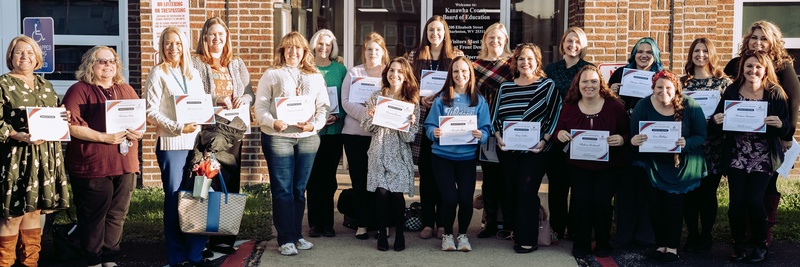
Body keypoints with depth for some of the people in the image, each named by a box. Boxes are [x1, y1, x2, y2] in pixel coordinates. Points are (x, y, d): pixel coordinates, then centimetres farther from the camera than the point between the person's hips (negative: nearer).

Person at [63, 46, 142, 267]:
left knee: (117, 215, 10)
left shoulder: (126, 90, 15)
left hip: (125, 164, 6)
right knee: (93, 216, 2)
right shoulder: (79, 90, -4)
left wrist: (139, 130, -3)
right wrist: (104, 137, -20)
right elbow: (70, 125, -14)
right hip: (93, 166, -5)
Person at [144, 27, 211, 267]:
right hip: (171, 143, -5)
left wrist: (199, 127, -1)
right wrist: (178, 128, -18)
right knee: (175, 198, 0)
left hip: (195, 141, 5)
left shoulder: (193, 74, 15)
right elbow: (151, 112, -8)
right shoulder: (158, 73, -1)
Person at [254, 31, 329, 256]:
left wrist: (314, 124, -10)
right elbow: (260, 105, -1)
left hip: (308, 138, 3)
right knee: (282, 190, -1)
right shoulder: (272, 74, 4)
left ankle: (297, 235, 21)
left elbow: (323, 107, 8)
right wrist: (272, 122, -19)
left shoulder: (315, 77, 13)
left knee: (299, 189, 10)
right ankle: (286, 239, 5)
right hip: (278, 137, -3)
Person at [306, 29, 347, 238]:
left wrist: (337, 116, -10)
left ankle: (327, 223, 14)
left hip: (334, 130, 1)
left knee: (329, 177, 6)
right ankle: (314, 223, 12)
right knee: (314, 177, 2)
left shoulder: (340, 69, 6)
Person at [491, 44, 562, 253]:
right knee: (510, 191, 9)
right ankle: (513, 229, 25)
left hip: (534, 150, -4)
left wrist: (544, 140, -15)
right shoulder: (505, 87, 10)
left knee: (526, 192, -7)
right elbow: (496, 116, 10)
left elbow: (554, 116, -5)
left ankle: (528, 239, 3)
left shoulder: (547, 85, 0)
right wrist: (498, 137, -5)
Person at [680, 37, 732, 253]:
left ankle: (706, 236, 18)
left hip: (712, 146, -1)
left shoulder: (723, 82, 3)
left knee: (708, 192, 4)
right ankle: (692, 235, 16)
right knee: (689, 191, 3)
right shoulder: (683, 82, 8)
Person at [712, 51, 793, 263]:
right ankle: (739, 246, 17)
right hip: (736, 157, 2)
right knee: (736, 201, -6)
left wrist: (780, 124, -27)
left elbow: (788, 129, -5)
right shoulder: (732, 91, -1)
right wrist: (716, 121, -19)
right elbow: (717, 124, 4)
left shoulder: (775, 93, -6)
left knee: (754, 200, -10)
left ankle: (760, 245, 17)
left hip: (763, 159, -1)